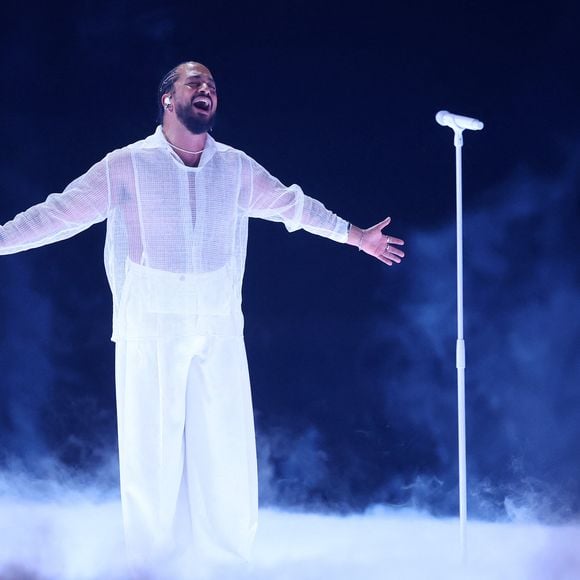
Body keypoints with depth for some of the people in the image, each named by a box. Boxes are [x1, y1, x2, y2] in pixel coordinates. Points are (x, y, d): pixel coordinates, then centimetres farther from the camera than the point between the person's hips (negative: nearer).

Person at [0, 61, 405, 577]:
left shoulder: (237, 168, 7)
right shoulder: (127, 166, -2)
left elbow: (292, 204, 21)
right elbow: (60, 213, -2)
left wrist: (355, 235, 27)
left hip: (220, 333, 3)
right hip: (149, 333, -3)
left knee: (226, 456, 1)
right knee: (152, 456, 0)